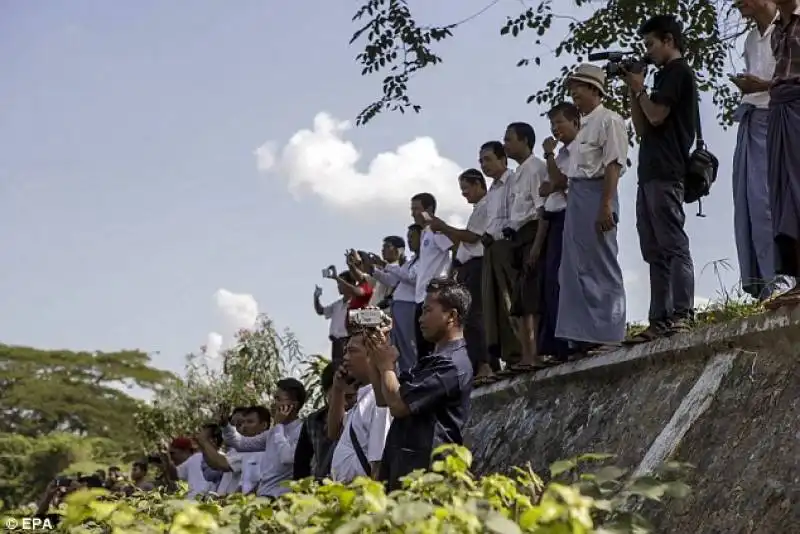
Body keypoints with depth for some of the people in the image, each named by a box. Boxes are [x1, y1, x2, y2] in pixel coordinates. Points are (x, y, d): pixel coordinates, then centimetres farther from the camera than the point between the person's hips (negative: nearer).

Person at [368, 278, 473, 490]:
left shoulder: (452, 365, -14)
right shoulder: (432, 360, 20)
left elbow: (398, 405, -18)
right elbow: (383, 399, 21)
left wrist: (386, 364, -2)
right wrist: (375, 359, 9)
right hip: (403, 468, 10)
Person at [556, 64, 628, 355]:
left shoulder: (609, 120, -5)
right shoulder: (584, 125, 21)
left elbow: (613, 165, -14)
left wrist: (606, 205, -22)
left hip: (596, 193, -9)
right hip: (576, 195, 10)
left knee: (601, 265, -9)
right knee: (575, 268, 6)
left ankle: (608, 335, -7)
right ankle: (583, 336, 8)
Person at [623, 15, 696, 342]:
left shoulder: (677, 71, -1)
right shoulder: (666, 76, 26)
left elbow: (656, 116, -12)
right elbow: (642, 128, 23)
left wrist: (639, 89, 4)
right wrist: (632, 91, 14)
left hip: (665, 173, -10)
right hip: (651, 173, 10)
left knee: (673, 244, -15)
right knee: (655, 251, 5)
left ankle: (682, 315, -19)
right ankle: (660, 321, 3)